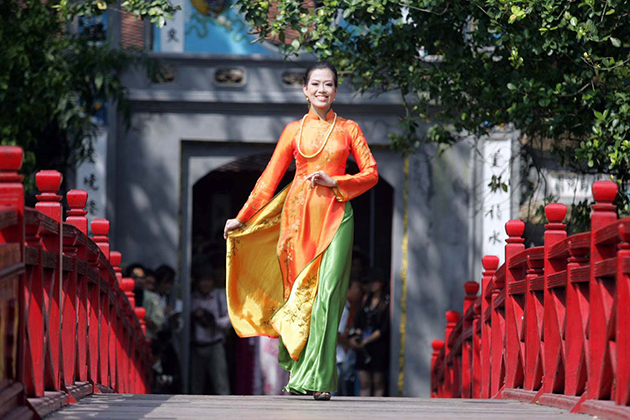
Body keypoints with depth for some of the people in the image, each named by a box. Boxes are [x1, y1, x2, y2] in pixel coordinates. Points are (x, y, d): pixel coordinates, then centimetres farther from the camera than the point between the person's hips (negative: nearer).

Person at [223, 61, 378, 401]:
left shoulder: (348, 129, 10)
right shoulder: (294, 130, 11)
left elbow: (370, 174, 6)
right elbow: (270, 178, 11)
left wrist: (333, 181, -8)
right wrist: (242, 218, 7)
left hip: (335, 216, -1)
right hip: (299, 215, 1)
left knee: (327, 291, -12)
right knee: (298, 292, -1)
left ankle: (318, 378, -12)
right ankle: (298, 374, 9)